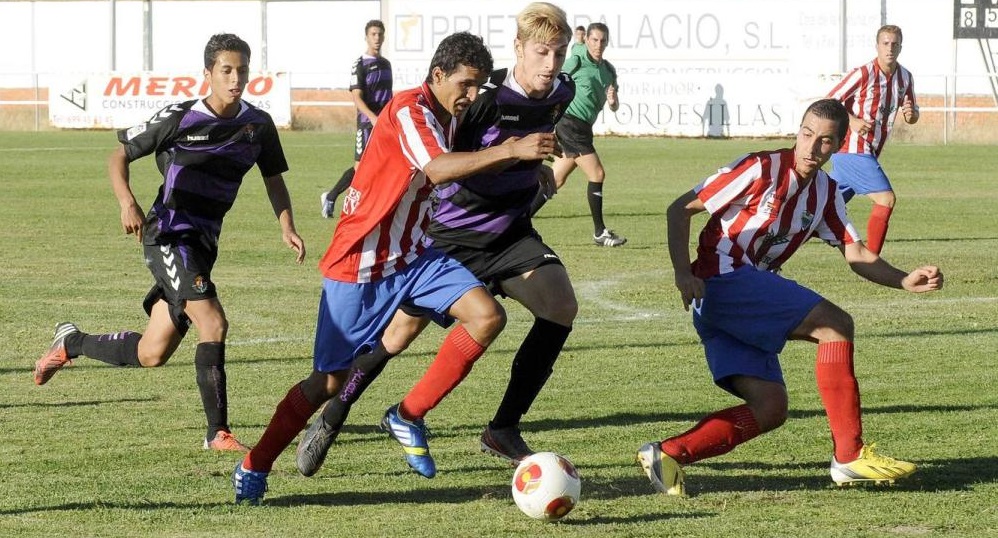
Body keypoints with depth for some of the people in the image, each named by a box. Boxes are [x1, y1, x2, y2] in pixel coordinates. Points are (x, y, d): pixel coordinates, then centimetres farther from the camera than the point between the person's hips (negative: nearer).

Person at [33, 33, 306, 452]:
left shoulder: (258, 125, 4)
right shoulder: (180, 118, -9)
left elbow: (274, 180, 15)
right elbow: (119, 156, -1)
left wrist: (287, 228, -2)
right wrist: (127, 203, -17)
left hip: (203, 244, 6)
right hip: (168, 235, -6)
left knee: (152, 355, 10)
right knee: (213, 324, -23)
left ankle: (71, 342, 35)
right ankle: (219, 432, -19)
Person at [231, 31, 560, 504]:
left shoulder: (448, 119, 7)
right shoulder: (408, 110, -20)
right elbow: (436, 169, -38)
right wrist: (511, 151, -44)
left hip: (412, 258, 8)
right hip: (358, 266, -7)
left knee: (487, 315, -14)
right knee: (330, 381, -3)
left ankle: (410, 416, -4)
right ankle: (253, 468, 16)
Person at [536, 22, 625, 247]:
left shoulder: (609, 70, 13)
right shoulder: (575, 62, -7)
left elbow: (614, 107, 15)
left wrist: (612, 101, -8)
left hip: (583, 128, 8)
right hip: (569, 123, -8)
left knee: (556, 180, 9)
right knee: (597, 173, -10)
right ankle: (600, 232, -5)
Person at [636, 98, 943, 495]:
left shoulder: (825, 193, 14)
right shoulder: (762, 170, -9)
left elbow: (856, 254, 12)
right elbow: (679, 210, -7)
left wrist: (905, 281, -6)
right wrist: (684, 273, -19)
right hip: (722, 281, -9)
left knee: (770, 408, -4)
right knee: (835, 324, -19)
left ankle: (667, 455, -6)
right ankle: (849, 456, -18)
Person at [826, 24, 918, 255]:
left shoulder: (905, 78, 6)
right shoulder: (863, 74, -14)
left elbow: (913, 115, 16)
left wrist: (911, 114, -8)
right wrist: (852, 121, -24)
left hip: (868, 153, 8)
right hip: (852, 150, -8)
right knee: (886, 199, -16)